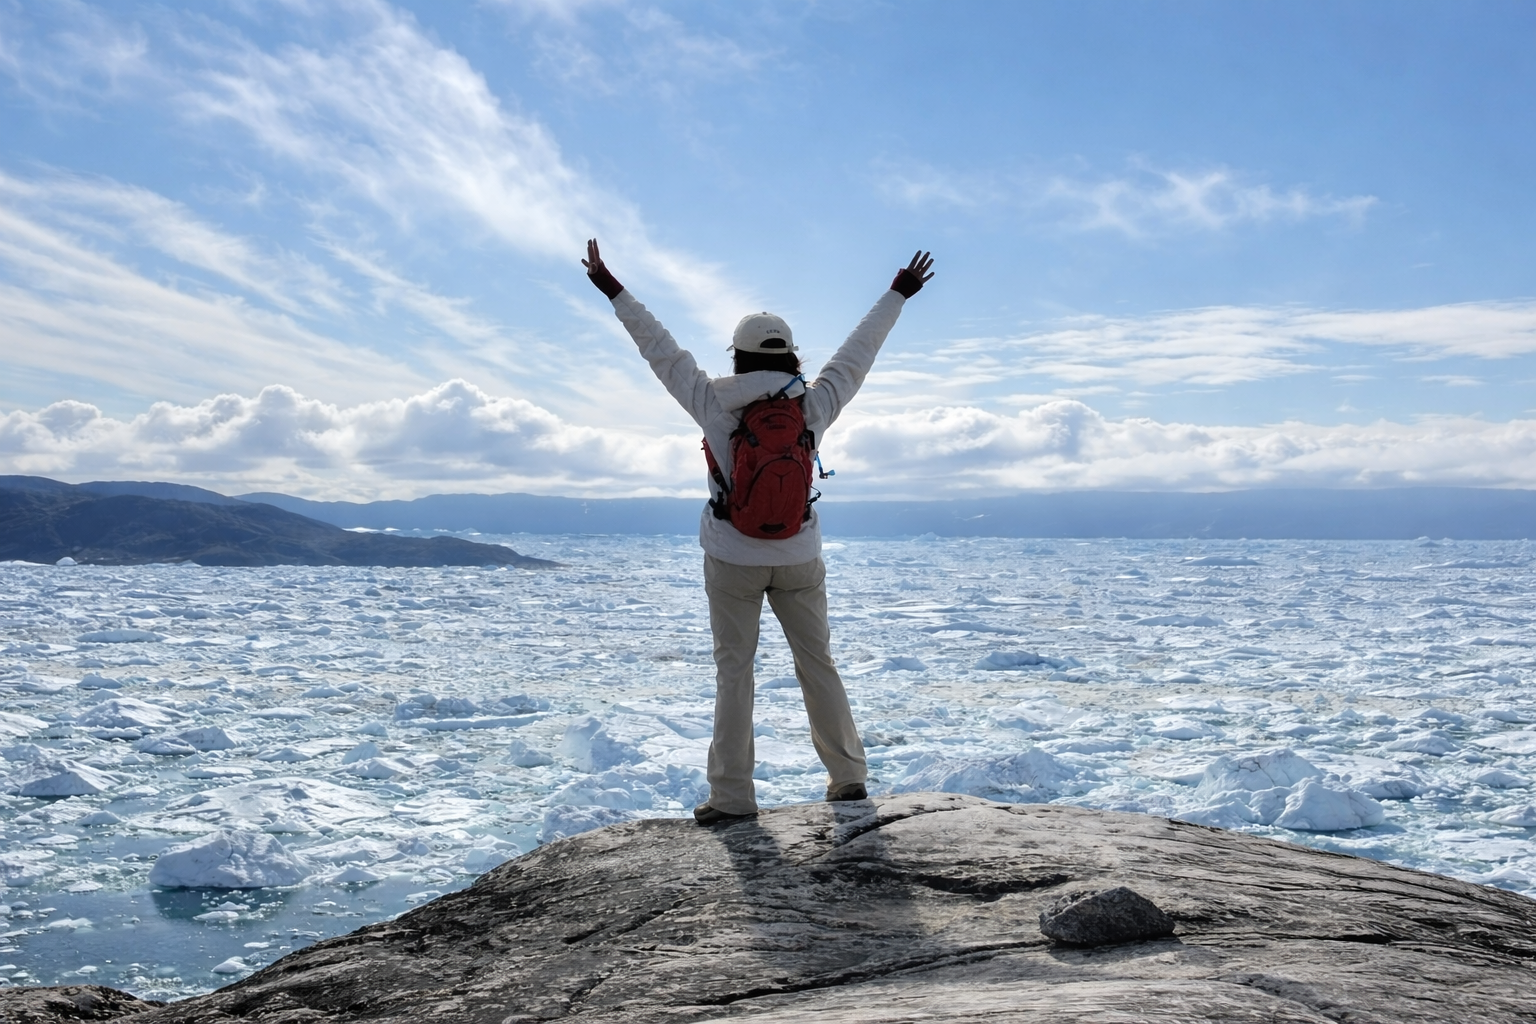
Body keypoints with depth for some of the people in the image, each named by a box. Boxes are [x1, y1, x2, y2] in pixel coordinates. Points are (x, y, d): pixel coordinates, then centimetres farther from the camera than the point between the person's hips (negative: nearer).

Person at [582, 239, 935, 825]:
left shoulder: (716, 407, -11)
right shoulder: (813, 407, -7)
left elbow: (661, 351, -4)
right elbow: (858, 354, 5)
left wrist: (613, 290, 6)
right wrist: (898, 294, 18)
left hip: (732, 560, -2)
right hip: (799, 559, 2)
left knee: (733, 671, 3)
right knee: (816, 663, 12)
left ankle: (731, 796, 2)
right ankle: (848, 777, 18)